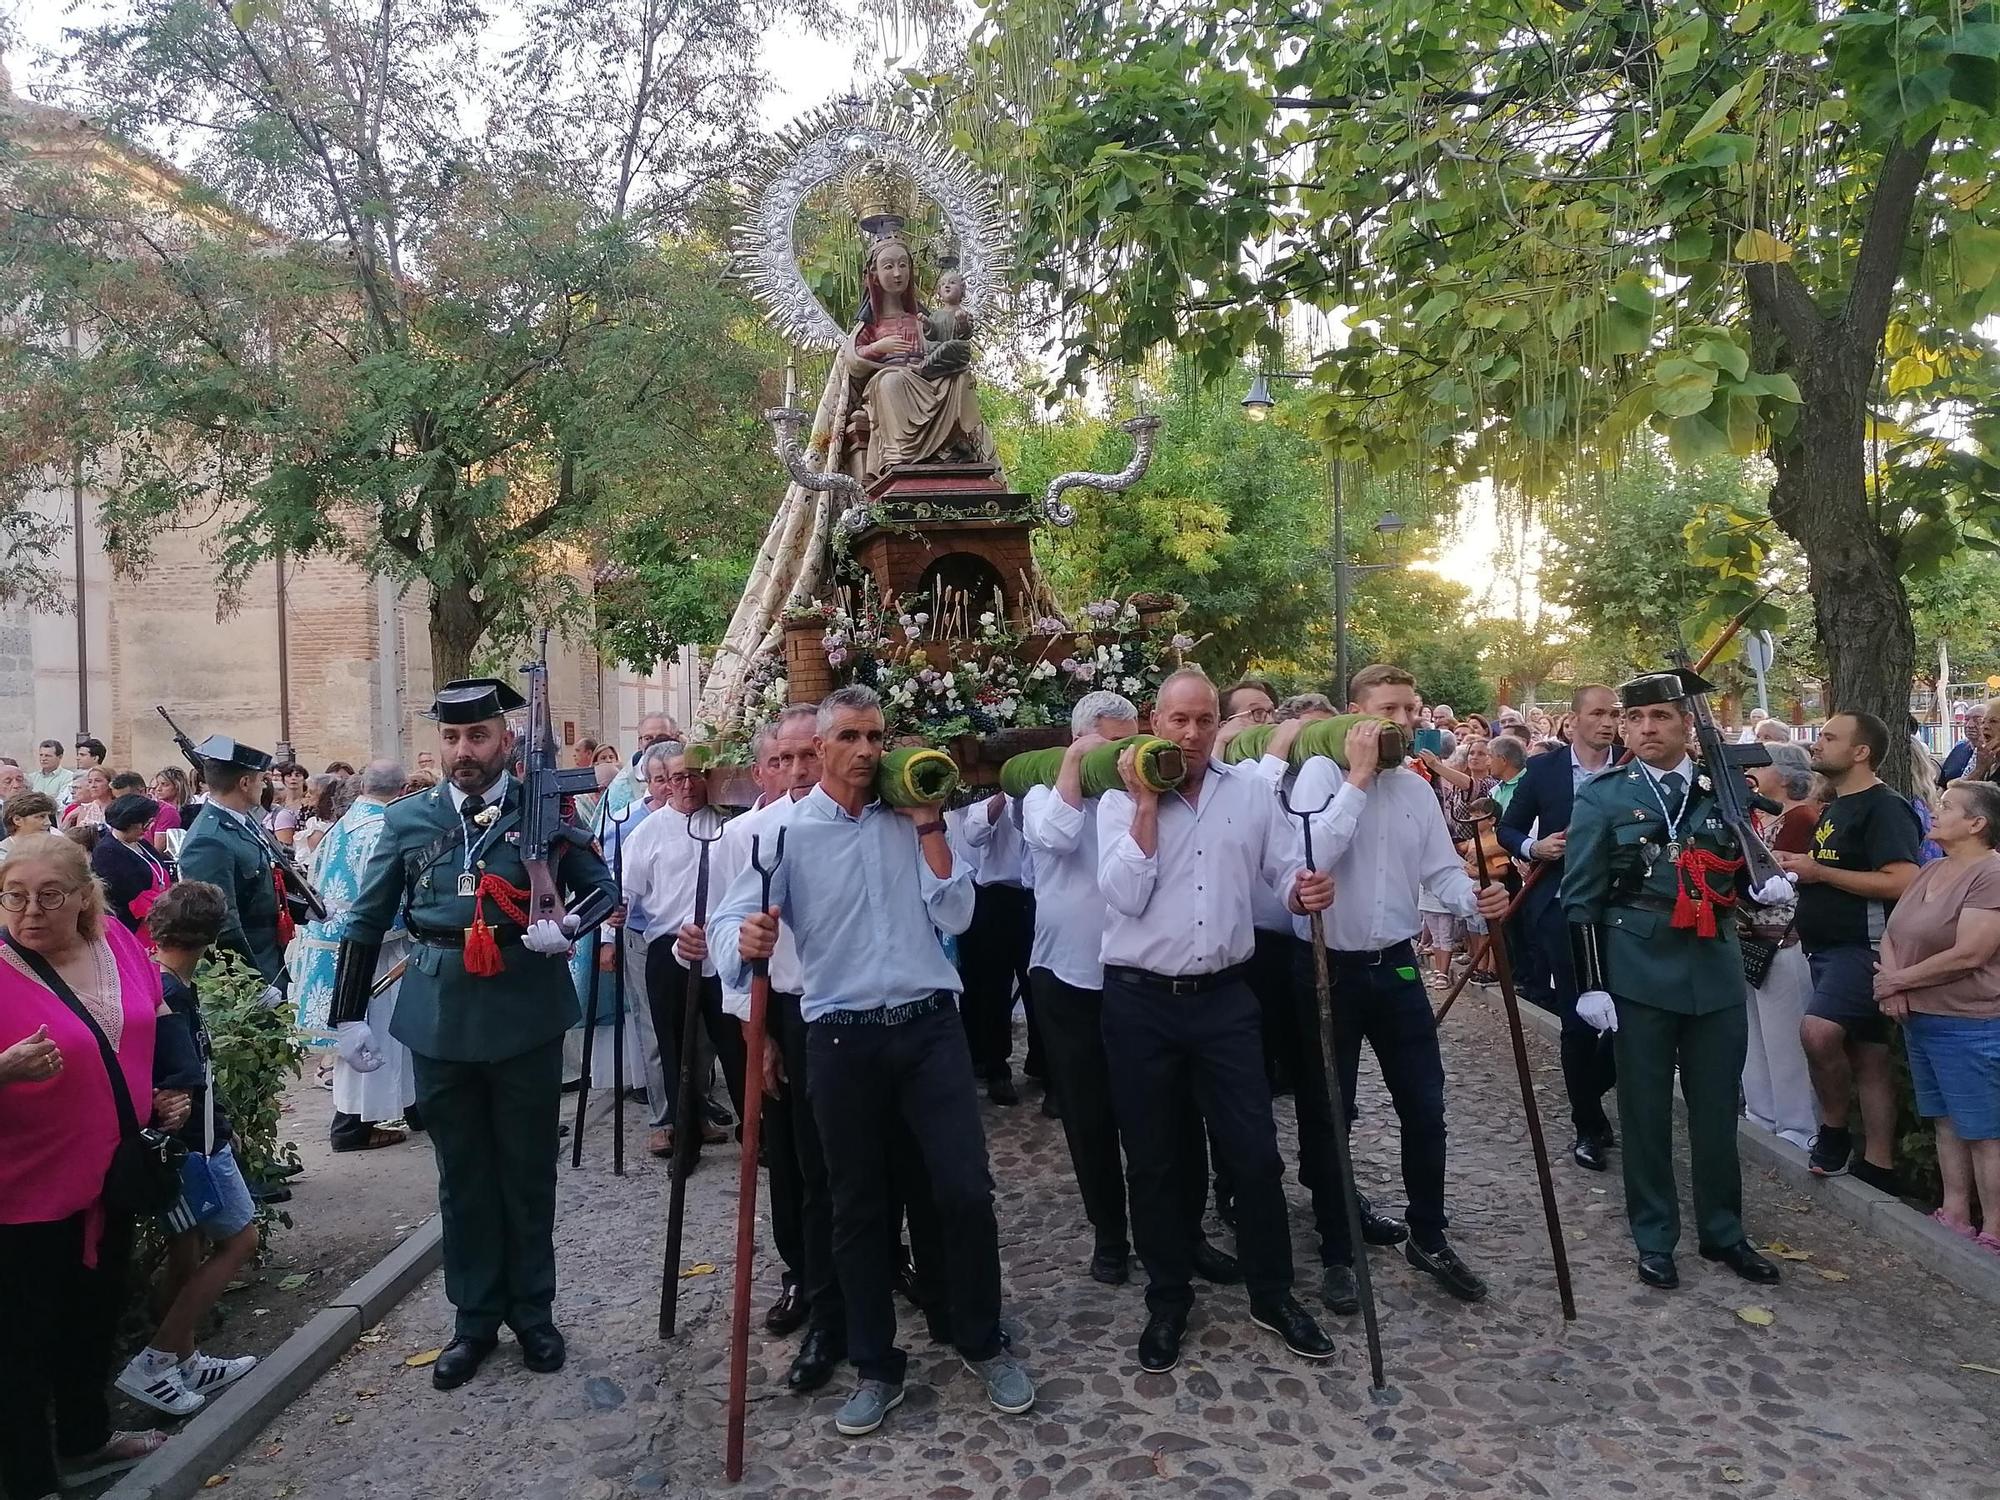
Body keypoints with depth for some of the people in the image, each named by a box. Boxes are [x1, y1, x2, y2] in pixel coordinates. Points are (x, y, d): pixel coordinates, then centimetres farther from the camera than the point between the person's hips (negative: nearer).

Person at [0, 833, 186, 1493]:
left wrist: (165, 1096, 3)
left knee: (95, 1318, 24)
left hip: (112, 1175, 6)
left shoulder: (118, 943, -4)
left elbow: (152, 1030, 12)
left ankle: (85, 1441, 44)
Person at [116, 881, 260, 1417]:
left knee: (186, 1248, 18)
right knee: (239, 1238, 2)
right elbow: (187, 1081, -26)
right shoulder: (171, 994, -23)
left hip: (177, 1144, 9)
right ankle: (154, 1361, 2)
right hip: (195, 1139, -9)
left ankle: (183, 1363, 30)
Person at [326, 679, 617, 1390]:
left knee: (528, 1171, 12)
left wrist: (568, 926, -16)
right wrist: (349, 1015, 6)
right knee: (462, 1176, 13)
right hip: (441, 1022, 2)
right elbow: (366, 921, 9)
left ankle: (532, 1308, 31)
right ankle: (475, 1316, 30)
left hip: (527, 1018, -2)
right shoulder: (408, 819, 3)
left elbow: (604, 886, 5)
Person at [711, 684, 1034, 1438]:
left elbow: (956, 916, -1)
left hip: (930, 1025, 2)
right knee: (858, 1208, 11)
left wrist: (929, 829, -6)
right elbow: (728, 922, -11)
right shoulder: (783, 830, -3)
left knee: (966, 1190, 1)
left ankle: (983, 1343, 24)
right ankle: (876, 1366, 28)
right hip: (842, 1038, -1)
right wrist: (748, 940, -34)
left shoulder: (911, 821, 6)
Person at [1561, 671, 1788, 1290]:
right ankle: (1654, 1239, 22)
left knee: (1717, 1110, 14)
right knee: (1646, 1113, 8)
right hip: (1640, 977, -3)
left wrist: (1767, 886, -6)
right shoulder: (1601, 797, -3)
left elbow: (1743, 869, 18)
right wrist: (1590, 984, -9)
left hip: (1718, 974, 3)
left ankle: (1723, 1231, 31)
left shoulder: (1724, 789, 5)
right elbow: (1580, 898, -4)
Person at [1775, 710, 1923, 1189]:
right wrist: (1797, 870, 7)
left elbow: (1903, 881, -24)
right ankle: (1878, 1165, 19)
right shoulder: (1835, 807, 16)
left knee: (1818, 1031, -25)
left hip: (1863, 946, -9)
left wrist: (1817, 871, -18)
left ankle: (1834, 1128, -4)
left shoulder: (1884, 807, -12)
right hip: (1829, 947, 9)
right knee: (1867, 1054, 12)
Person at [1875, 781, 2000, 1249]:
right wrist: (1892, 983, -7)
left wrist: (1899, 980, -12)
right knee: (1946, 1123, 15)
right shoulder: (1930, 871, 12)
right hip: (1920, 1019, 8)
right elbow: (1891, 934, 11)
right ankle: (1954, 1217, 24)